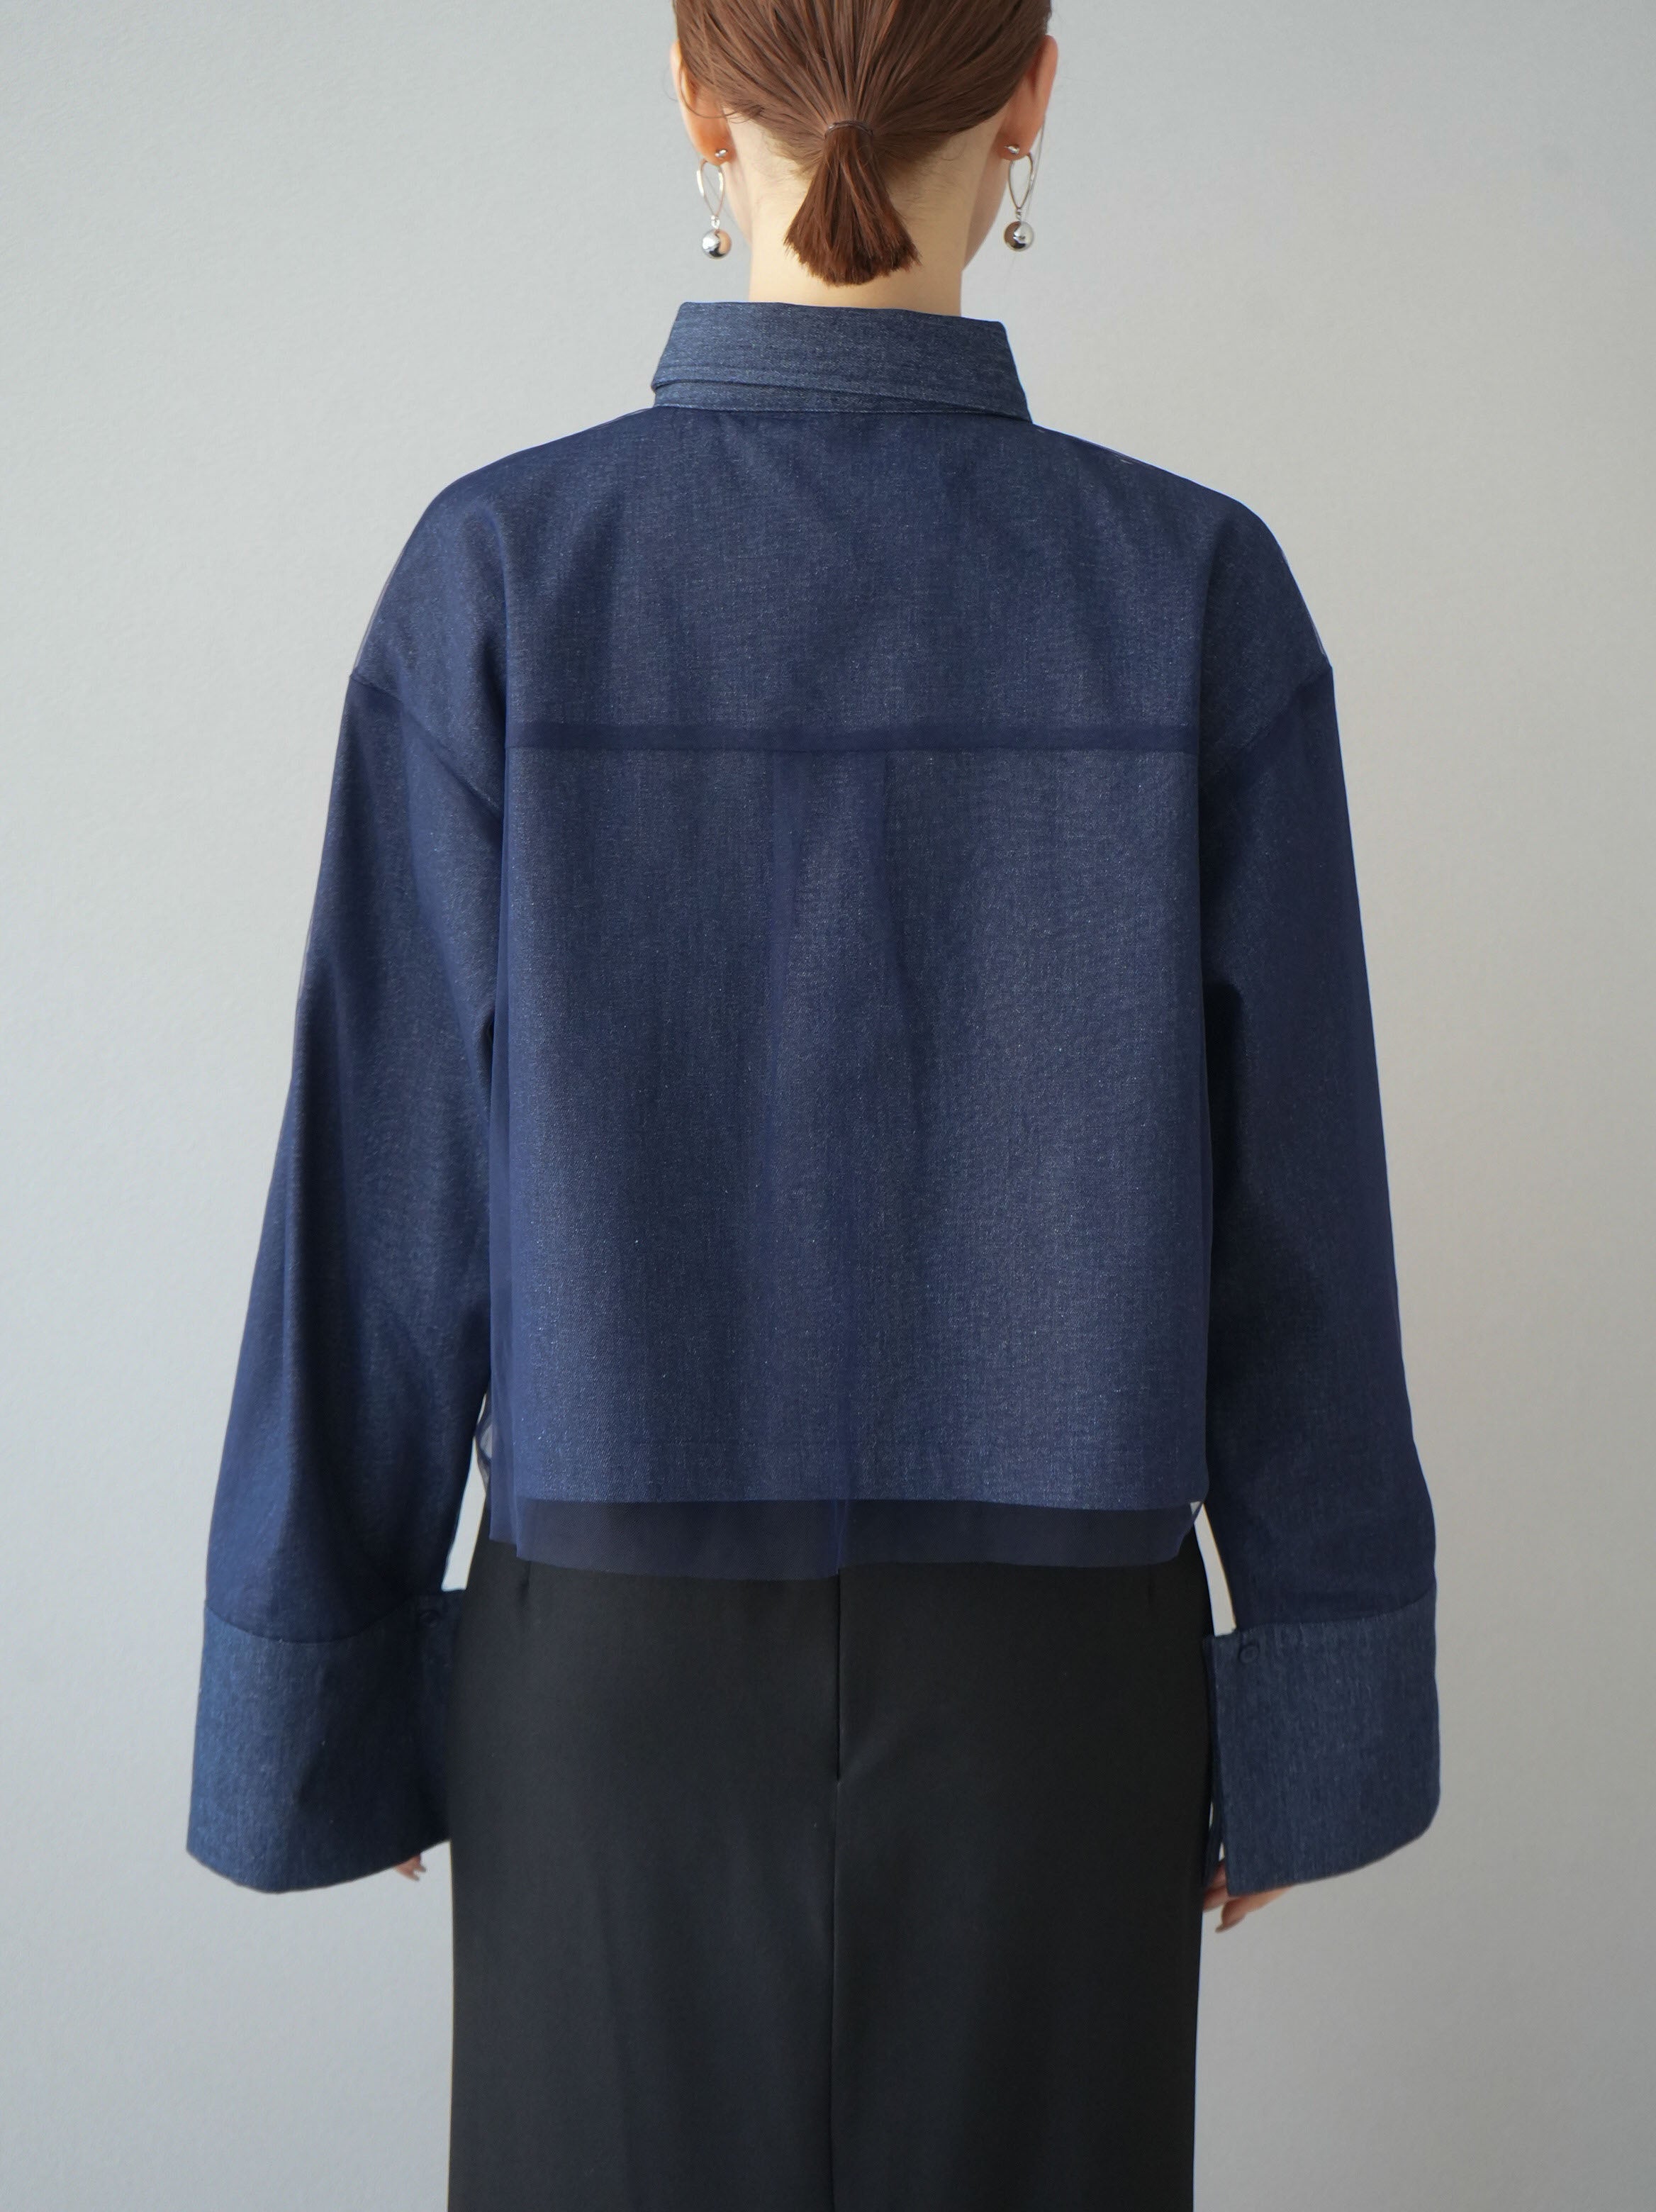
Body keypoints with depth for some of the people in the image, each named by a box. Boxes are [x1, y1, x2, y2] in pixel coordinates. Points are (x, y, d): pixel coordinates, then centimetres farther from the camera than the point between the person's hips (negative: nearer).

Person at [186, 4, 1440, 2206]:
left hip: (632, 1678, 0)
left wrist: (323, 1714, 4)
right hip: (1041, 1681, 1)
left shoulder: (503, 572, -12)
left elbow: (387, 1215, -10)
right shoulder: (1197, 592, -10)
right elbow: (1294, 1220, -7)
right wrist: (1308, 1728, 6)